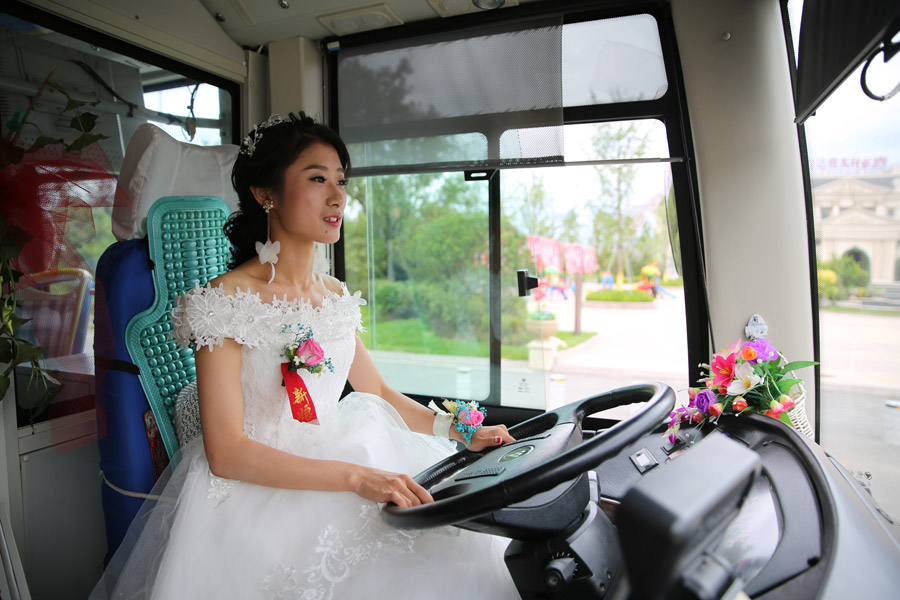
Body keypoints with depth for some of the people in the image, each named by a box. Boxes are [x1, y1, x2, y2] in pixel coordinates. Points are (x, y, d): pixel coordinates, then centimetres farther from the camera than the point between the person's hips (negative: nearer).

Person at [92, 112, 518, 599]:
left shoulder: (336, 296, 6)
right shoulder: (225, 300, -15)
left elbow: (378, 394, 13)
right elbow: (226, 453, -19)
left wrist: (461, 432, 2)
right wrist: (355, 476, -27)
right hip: (257, 488, -5)